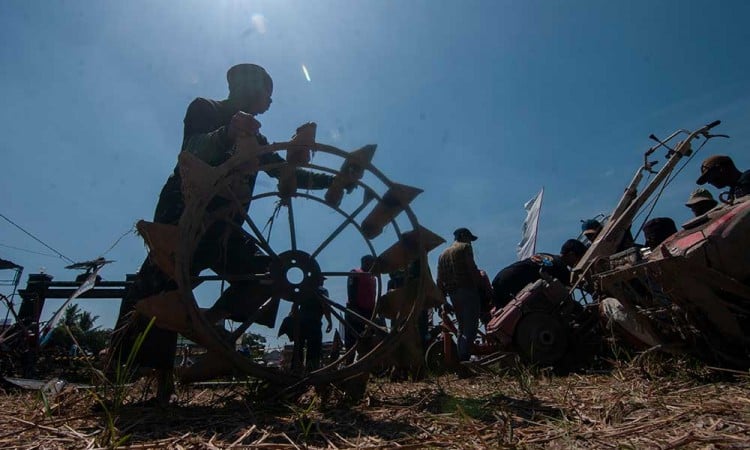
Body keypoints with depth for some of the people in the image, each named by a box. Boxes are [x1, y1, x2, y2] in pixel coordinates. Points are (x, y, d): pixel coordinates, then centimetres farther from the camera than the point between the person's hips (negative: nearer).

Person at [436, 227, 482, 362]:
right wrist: (480, 285, -8)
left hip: (453, 293, 7)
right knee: (471, 325, -9)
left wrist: (442, 298, 17)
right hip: (467, 289, -7)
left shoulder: (443, 254, 21)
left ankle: (460, 358, 11)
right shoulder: (465, 247, 1)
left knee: (462, 326, 14)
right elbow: (472, 269, -12)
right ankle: (464, 357, -18)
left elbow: (440, 280, 17)